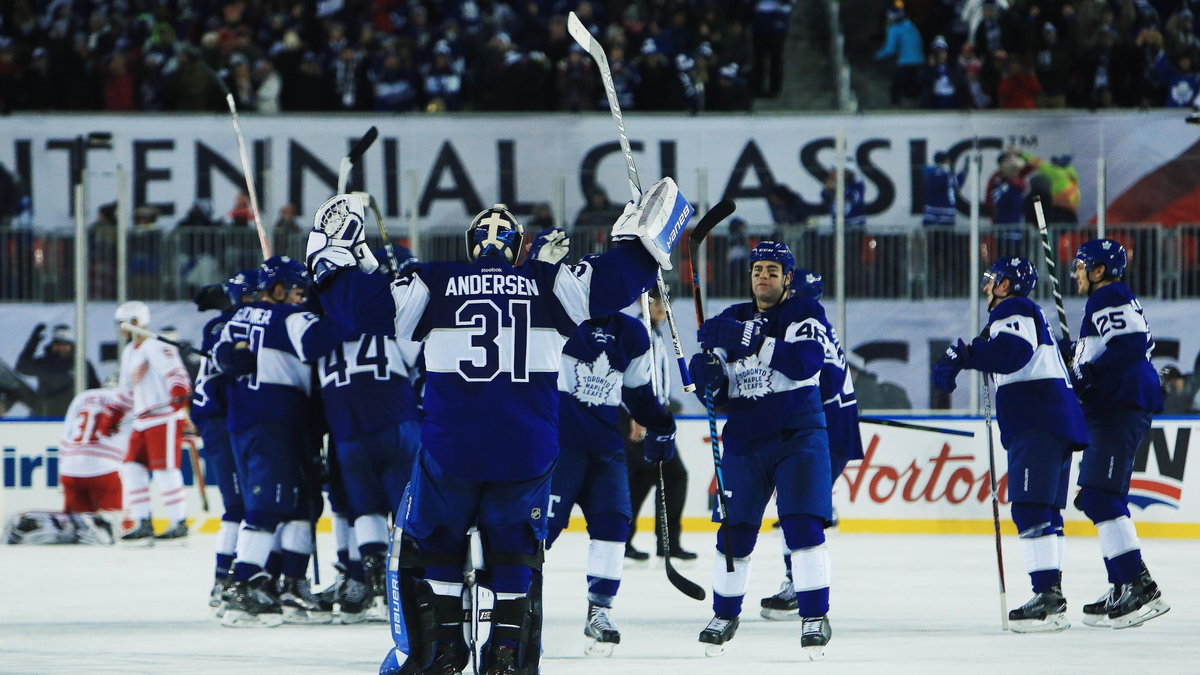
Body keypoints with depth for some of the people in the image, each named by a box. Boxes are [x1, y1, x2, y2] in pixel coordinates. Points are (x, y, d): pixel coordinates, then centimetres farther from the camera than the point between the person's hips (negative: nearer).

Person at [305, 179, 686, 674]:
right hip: (527, 453, 1)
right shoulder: (546, 283, 2)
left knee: (425, 541, 17)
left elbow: (366, 306, -2)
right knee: (515, 550, 16)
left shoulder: (433, 285, 0)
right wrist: (645, 242, 16)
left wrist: (335, 261, 13)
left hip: (448, 451, -1)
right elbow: (610, 284, 1)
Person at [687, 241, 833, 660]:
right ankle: (725, 614, 20)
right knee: (734, 530, 4)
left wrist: (753, 342, -31)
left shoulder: (804, 313, -1)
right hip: (745, 442, 4)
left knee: (802, 525, -14)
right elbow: (717, 395, 11)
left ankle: (815, 617, -8)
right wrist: (707, 377, -14)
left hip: (798, 437, -4)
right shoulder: (732, 319, 12)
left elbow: (807, 361, -22)